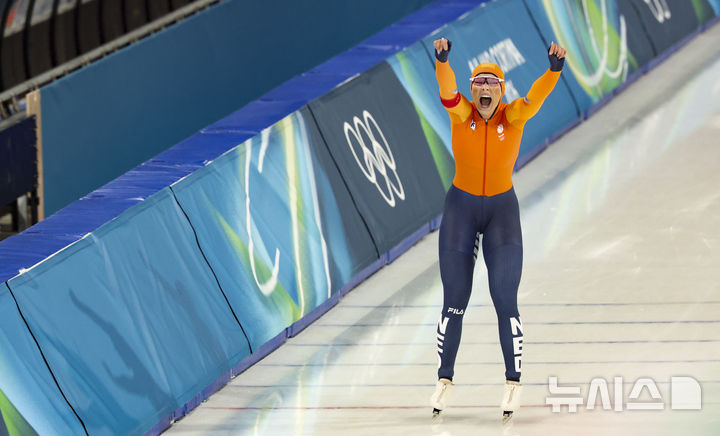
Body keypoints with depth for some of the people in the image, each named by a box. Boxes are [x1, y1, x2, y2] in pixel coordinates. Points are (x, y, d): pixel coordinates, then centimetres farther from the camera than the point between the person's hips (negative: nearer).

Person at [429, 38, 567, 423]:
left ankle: (513, 383, 4)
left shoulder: (514, 115, -9)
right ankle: (444, 381, 17)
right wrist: (442, 60, -52)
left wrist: (554, 68, -49)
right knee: (454, 302, 5)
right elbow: (447, 89, -30)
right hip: (460, 207, 0)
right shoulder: (461, 112, -10)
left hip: (503, 209, 0)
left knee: (505, 301, -6)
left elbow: (537, 95, -29)